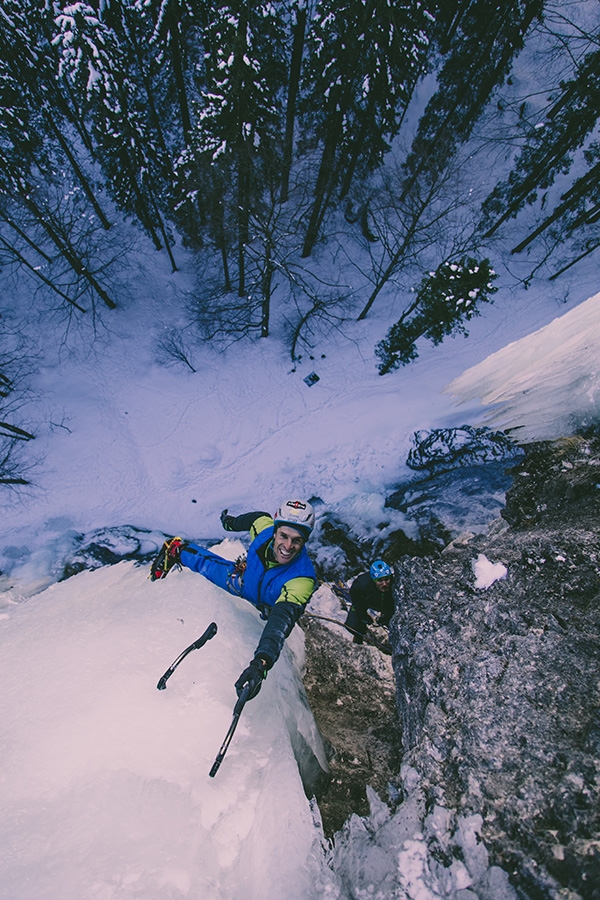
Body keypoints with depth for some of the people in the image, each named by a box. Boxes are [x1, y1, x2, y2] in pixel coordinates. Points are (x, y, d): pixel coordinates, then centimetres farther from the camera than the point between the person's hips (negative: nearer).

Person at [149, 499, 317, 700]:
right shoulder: (265, 527, -37)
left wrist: (261, 663, -69)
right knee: (204, 563, 15)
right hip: (242, 580, 1)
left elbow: (282, 621, -53)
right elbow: (260, 517, -13)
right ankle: (176, 549, 44)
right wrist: (233, 522, 7)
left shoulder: (303, 578, -47)